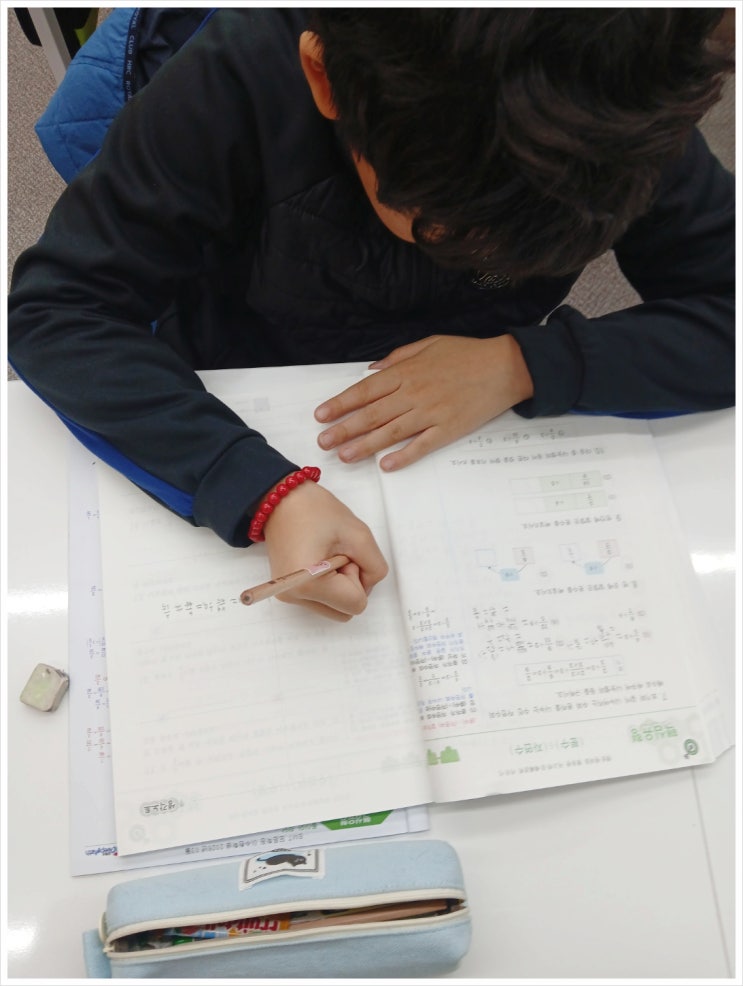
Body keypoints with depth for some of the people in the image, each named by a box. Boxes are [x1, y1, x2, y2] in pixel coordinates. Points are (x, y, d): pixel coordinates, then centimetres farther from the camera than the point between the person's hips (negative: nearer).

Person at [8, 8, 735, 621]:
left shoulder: (624, 117, -20)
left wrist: (524, 365, -31)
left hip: (476, 465, 3)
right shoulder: (238, 80, -26)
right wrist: (263, 493, -39)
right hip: (237, 445, -1)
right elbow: (55, 308, -25)